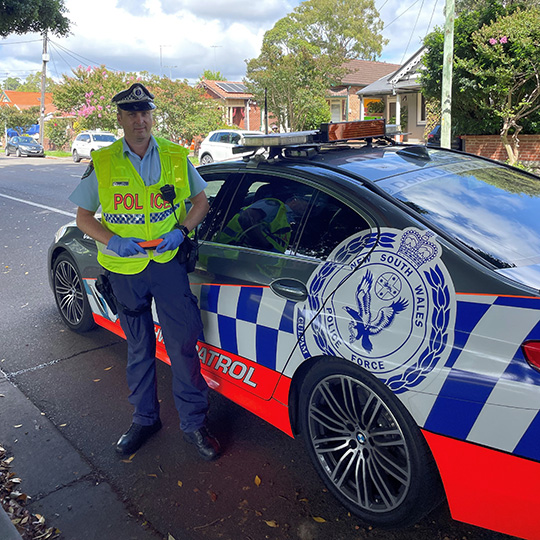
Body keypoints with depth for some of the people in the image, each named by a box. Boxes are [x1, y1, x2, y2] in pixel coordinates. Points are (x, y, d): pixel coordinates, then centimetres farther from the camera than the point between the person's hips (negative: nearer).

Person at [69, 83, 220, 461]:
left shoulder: (176, 157, 2)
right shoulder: (102, 163, 1)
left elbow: (201, 200, 10)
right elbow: (83, 217, 5)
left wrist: (181, 230, -9)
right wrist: (113, 241, -14)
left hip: (168, 263, -1)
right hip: (124, 267, 1)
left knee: (183, 343, -3)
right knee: (139, 348, 14)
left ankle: (194, 423, 14)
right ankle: (145, 418, 31)